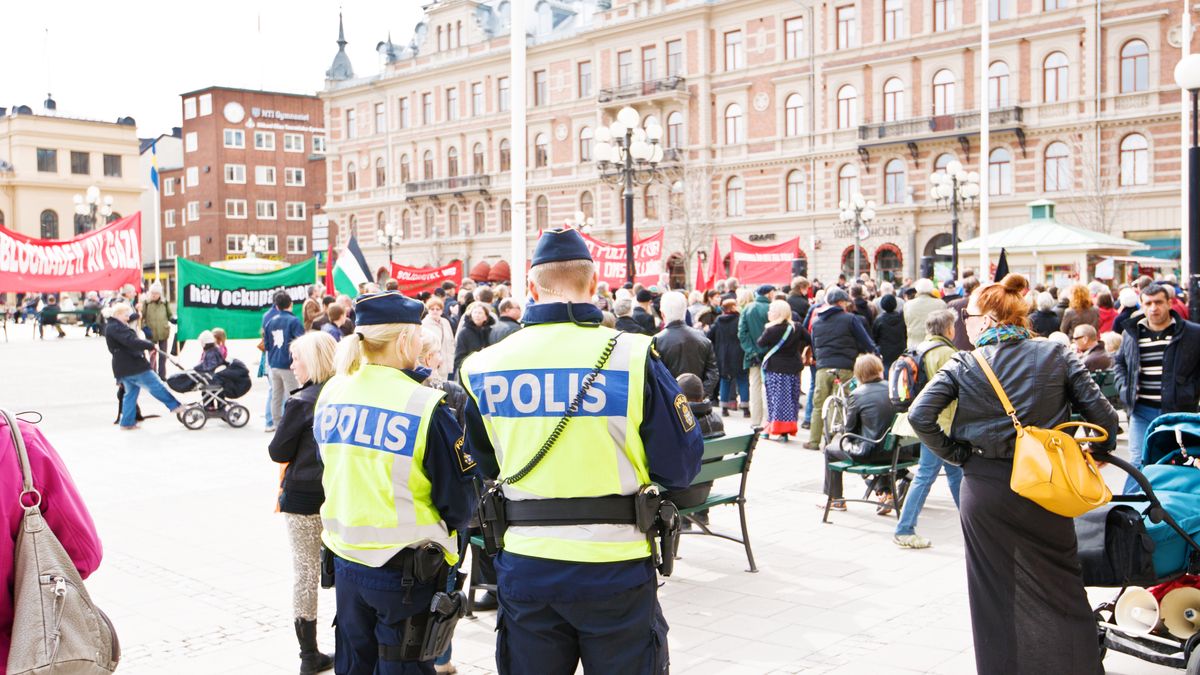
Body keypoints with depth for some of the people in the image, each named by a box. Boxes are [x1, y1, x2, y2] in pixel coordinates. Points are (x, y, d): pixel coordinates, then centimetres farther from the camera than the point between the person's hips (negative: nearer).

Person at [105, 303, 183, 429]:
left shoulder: (111, 327, 19)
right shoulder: (116, 327, -16)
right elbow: (131, 341, -27)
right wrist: (150, 345, -21)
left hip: (123, 368, 11)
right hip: (133, 366, -11)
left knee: (130, 393, 15)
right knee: (156, 386, -2)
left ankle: (127, 422, 16)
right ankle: (175, 406, 6)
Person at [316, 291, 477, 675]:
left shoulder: (329, 395, -1)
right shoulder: (426, 405, -19)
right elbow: (459, 503, -14)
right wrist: (448, 524, 6)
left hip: (346, 562, 6)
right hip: (406, 571, -5)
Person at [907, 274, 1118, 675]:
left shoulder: (964, 365, -3)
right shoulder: (1057, 356, 0)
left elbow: (919, 416, -12)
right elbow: (1102, 414, -4)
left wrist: (956, 454, 0)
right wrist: (1099, 450, 14)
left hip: (984, 488, 0)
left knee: (995, 595, 12)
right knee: (1061, 593, 13)